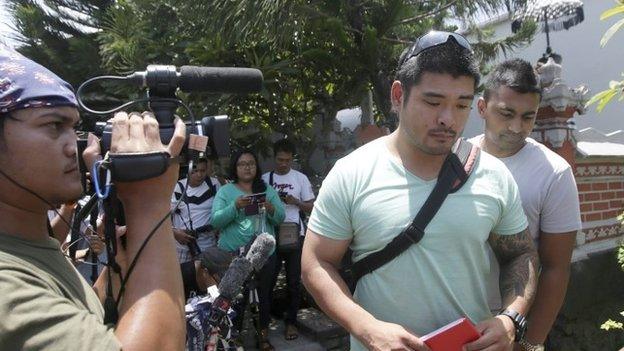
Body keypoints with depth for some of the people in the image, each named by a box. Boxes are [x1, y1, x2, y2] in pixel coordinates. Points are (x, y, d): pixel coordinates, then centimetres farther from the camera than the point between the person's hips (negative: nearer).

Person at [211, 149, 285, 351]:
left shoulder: (267, 190, 7)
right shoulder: (225, 191, 1)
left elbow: (280, 219, 3)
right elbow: (215, 221, -8)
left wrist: (271, 209, -18)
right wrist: (235, 206, -22)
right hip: (233, 253, -2)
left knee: (264, 293, 11)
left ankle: (263, 335, 29)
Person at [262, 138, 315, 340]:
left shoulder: (301, 178, 3)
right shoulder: (265, 178, 5)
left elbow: (311, 207, 3)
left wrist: (295, 202, -14)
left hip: (295, 235, 0)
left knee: (293, 281, 6)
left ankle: (290, 322, 20)